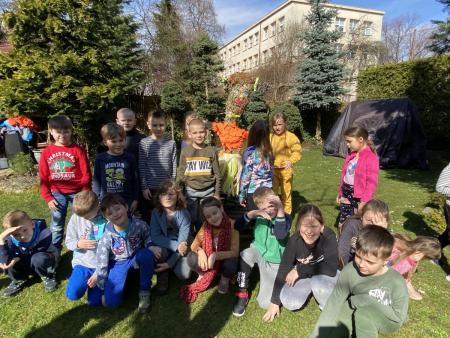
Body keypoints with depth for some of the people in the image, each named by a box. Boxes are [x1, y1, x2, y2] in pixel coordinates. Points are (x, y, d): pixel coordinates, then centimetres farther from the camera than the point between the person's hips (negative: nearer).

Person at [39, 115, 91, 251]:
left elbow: (86, 175, -7)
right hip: (57, 194, 2)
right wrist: (48, 198, -1)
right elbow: (43, 178, 5)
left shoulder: (78, 150, -6)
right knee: (56, 226, 14)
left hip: (77, 192, -2)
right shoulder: (46, 152, 2)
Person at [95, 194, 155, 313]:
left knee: (146, 254, -35)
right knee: (111, 302, -15)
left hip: (136, 258, 0)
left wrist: (150, 247, -23)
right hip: (118, 263, 0)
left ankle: (144, 291, -11)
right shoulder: (107, 237, -24)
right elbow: (101, 264, -12)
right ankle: (125, 278, 18)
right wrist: (103, 290, -4)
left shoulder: (139, 225, -24)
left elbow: (148, 239, 1)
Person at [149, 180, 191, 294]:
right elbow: (155, 237, -19)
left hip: (180, 249, -1)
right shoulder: (156, 212, -14)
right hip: (163, 246, 1)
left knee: (183, 274, -23)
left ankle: (168, 267, 12)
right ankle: (162, 275, -3)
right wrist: (176, 246, -30)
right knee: (158, 250, -34)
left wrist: (170, 263, -27)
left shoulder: (184, 214, -20)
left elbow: (182, 242, -21)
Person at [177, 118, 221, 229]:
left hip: (208, 191, 0)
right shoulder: (185, 151, 0)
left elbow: (217, 174, 2)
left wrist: (217, 193, 2)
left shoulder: (212, 150, -2)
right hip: (191, 191, 1)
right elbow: (181, 173, 5)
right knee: (191, 219, 9)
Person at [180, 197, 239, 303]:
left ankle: (225, 279, 2)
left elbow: (234, 252, -24)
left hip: (224, 260, -1)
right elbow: (194, 245, -10)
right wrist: (200, 251, -33)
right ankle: (202, 275, 7)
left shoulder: (231, 225, -23)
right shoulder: (206, 225, -13)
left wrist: (215, 255, -40)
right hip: (207, 260, 2)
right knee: (192, 257, -27)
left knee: (231, 263, -35)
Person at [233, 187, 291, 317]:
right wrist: (251, 214, -33)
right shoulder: (258, 217, -8)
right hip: (259, 253, 2)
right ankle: (242, 294, -13)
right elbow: (237, 227, -17)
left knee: (265, 304, -6)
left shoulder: (285, 218, -16)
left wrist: (280, 209, -43)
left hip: (275, 263, -2)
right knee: (246, 254, -34)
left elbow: (281, 236, -36)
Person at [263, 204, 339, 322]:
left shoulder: (329, 236, -30)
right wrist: (274, 302, -11)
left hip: (326, 275, -2)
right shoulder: (294, 241, -23)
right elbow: (283, 269, -16)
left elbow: (332, 269, -33)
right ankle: (311, 287, 11)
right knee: (289, 302, -19)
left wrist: (300, 270, -27)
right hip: (303, 276, 3)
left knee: (319, 282, -35)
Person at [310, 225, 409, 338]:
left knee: (363, 312, -33)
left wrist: (368, 301, -26)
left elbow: (398, 318, -19)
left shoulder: (396, 282, -30)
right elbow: (333, 306, -20)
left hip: (388, 320, -2)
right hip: (358, 311, 2)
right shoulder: (349, 271, -24)